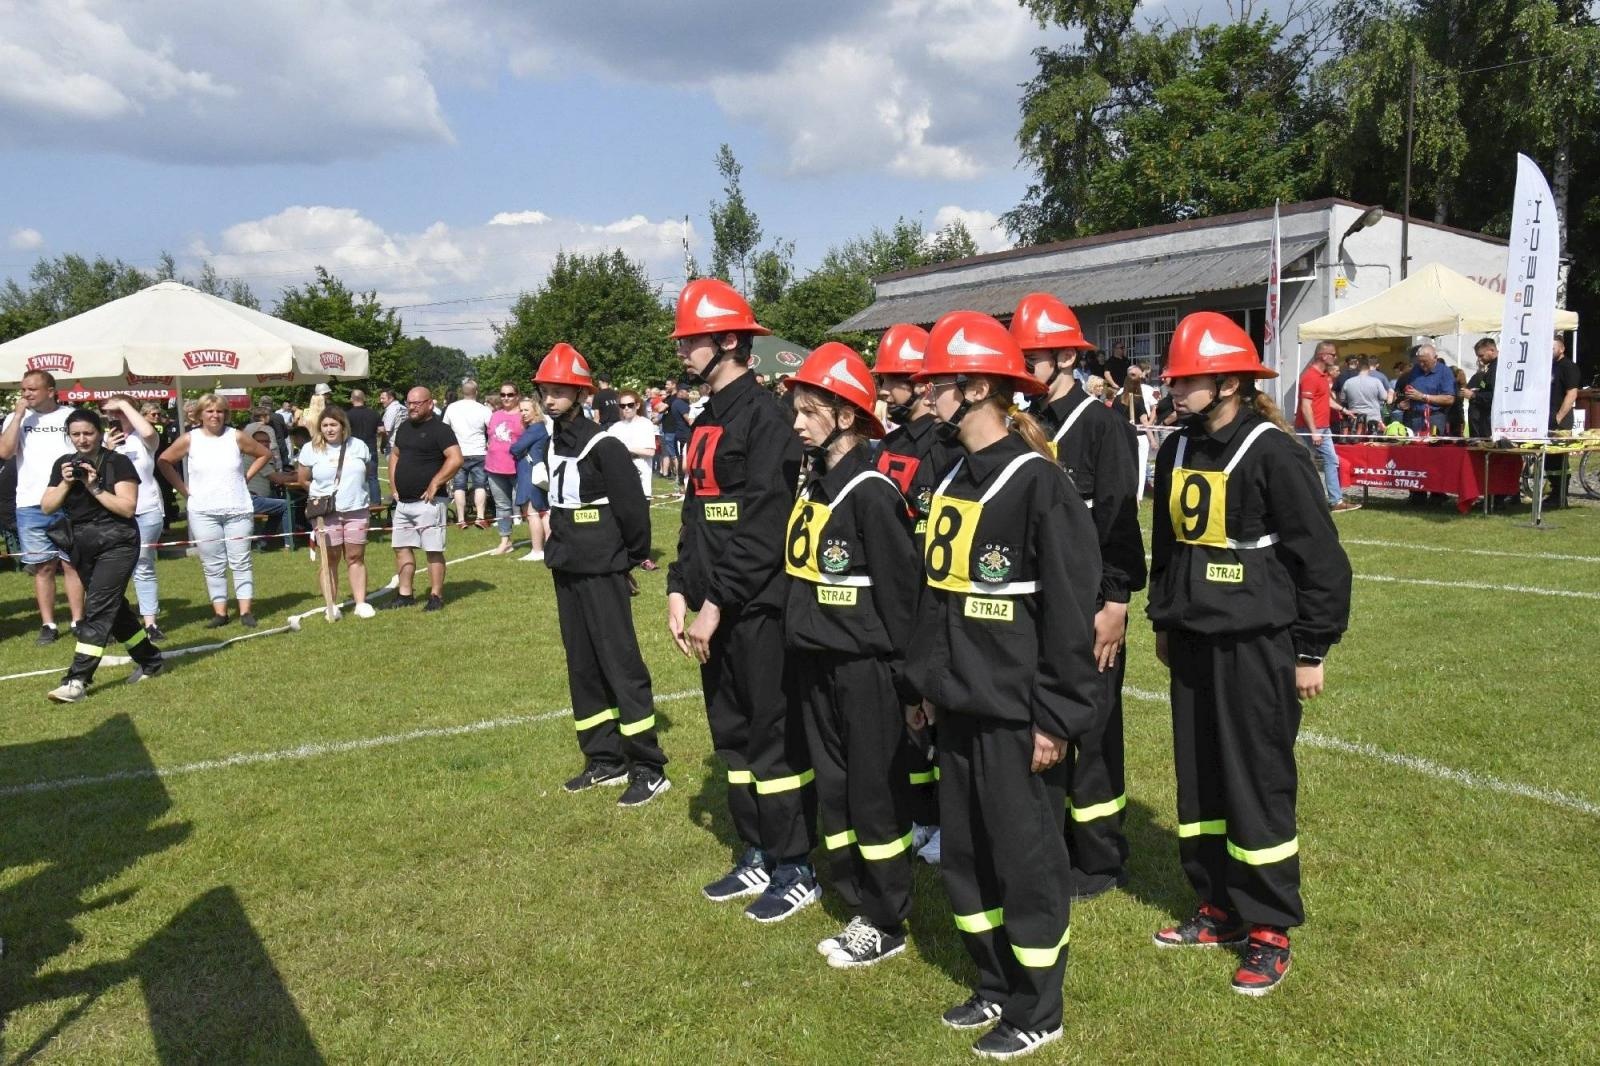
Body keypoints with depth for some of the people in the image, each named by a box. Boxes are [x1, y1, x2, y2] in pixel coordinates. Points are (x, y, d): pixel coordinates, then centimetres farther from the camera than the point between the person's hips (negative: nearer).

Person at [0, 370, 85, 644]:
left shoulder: (72, 416, 4)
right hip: (30, 505, 2)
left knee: (71, 563, 2)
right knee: (43, 566, 6)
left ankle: (78, 621, 7)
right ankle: (48, 625, 10)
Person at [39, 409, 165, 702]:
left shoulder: (117, 463, -6)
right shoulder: (63, 464, 9)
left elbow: (128, 508, -13)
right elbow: (46, 507, 6)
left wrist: (94, 487, -18)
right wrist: (65, 483, -8)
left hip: (117, 543, -7)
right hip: (83, 545, 7)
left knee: (97, 608, -14)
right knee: (114, 607, 14)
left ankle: (77, 680, -16)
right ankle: (150, 660, 29)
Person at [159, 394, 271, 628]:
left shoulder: (236, 437, 1)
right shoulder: (189, 440, 0)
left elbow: (263, 454, 11)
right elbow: (164, 462, 8)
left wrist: (245, 477, 3)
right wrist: (183, 488, 1)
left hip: (238, 511, 0)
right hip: (204, 512, 0)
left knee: (241, 563, 1)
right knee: (213, 566, 5)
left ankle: (245, 611, 6)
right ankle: (220, 612, 11)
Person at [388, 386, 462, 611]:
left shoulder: (439, 429, -11)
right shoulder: (404, 428, 15)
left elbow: (455, 459, -21)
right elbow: (395, 455, 26)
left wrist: (435, 484, -19)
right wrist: (393, 486, 15)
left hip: (427, 502, -8)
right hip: (403, 502, 9)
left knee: (433, 550, -3)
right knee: (402, 548, 12)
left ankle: (436, 596, 3)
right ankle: (405, 594, 20)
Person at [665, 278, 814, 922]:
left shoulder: (763, 417, -14)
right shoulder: (707, 422, 15)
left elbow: (763, 530, -20)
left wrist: (716, 604, -19)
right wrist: (680, 590, 7)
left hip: (759, 609, -9)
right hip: (713, 610, 9)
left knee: (776, 740, 1)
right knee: (731, 735, 16)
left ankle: (796, 869, 15)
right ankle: (757, 856, 29)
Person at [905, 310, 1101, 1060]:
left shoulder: (1037, 482, -16)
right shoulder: (952, 480, 10)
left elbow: (1070, 609, -16)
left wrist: (1059, 716, -16)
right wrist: (925, 686, 17)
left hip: (1017, 710, -8)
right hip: (960, 705, 8)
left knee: (1027, 854, 6)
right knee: (964, 851, 17)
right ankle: (995, 984, 35)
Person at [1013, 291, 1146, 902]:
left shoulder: (1102, 425, -9)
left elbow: (1118, 522, -14)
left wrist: (1115, 604, -17)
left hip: (1086, 610, -6)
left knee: (1090, 733, 3)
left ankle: (1100, 863, 17)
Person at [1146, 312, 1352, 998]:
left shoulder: (1272, 453, -13)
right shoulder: (1178, 451, 8)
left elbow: (1321, 557, -11)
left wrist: (1312, 651, -10)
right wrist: (1164, 621, 20)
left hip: (1258, 644, -7)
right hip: (1193, 640, 7)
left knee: (1258, 784, 0)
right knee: (1199, 778, 12)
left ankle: (1271, 931, 14)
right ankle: (1220, 909, 28)